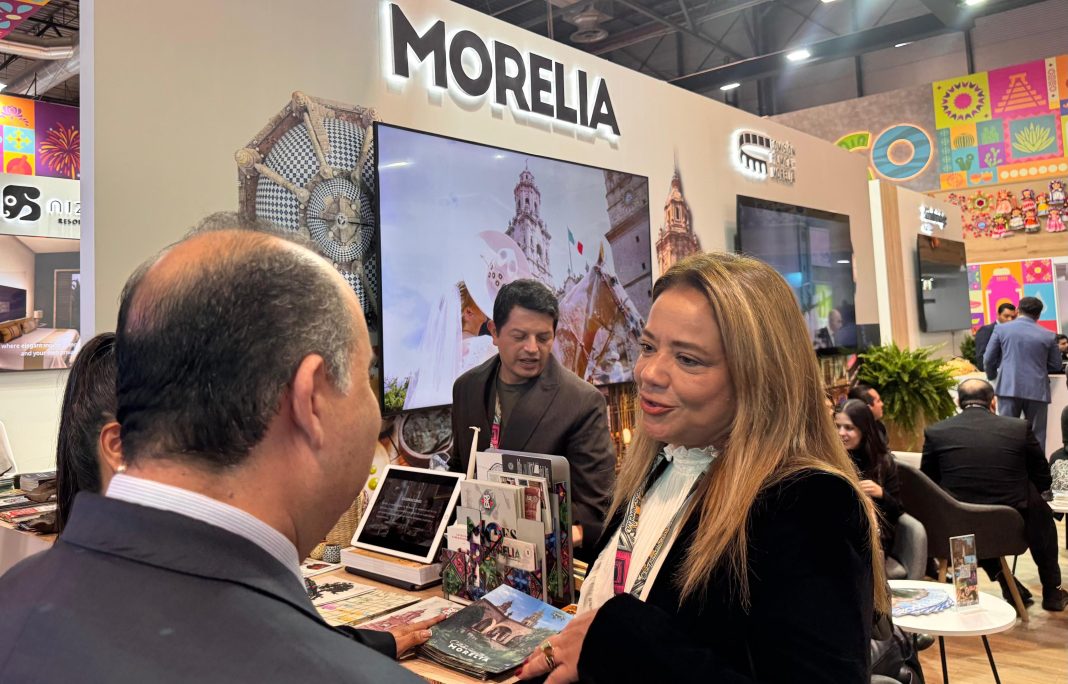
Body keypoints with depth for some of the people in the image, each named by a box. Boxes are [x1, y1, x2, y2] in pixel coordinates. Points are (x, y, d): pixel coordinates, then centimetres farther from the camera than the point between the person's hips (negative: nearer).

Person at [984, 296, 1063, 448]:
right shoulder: (1049, 335, 1)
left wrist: (993, 376, 23)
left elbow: (988, 359, 3)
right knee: (1036, 435, 7)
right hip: (1037, 390, 0)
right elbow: (1056, 366, 8)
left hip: (1008, 388, 0)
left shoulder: (1001, 329, 0)